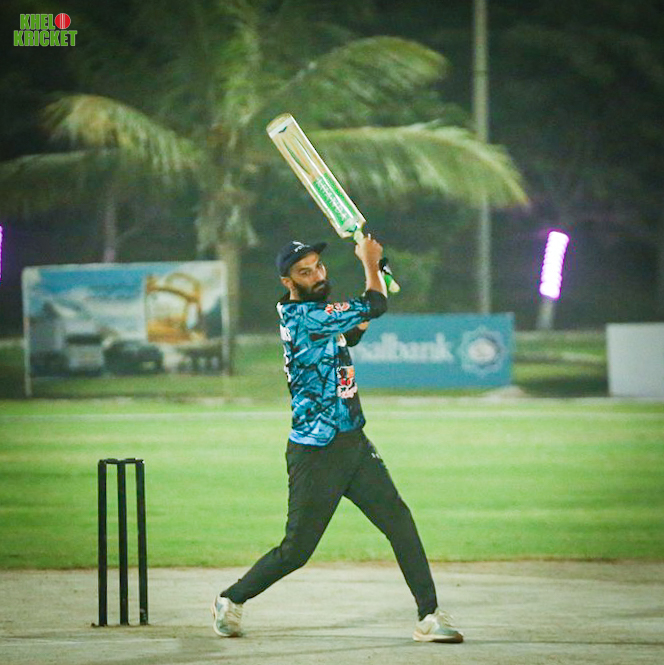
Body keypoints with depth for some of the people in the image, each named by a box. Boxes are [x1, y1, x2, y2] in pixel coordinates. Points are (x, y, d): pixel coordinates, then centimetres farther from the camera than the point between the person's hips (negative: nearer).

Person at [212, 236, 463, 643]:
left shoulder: (314, 313, 11)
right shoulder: (303, 317, -18)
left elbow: (352, 332, 32)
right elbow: (376, 306, -15)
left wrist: (374, 273, 22)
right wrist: (370, 262, 3)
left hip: (354, 445, 8)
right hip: (316, 454, -8)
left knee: (400, 524, -4)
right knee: (296, 551, 0)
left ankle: (430, 616, -4)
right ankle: (231, 601, 22)